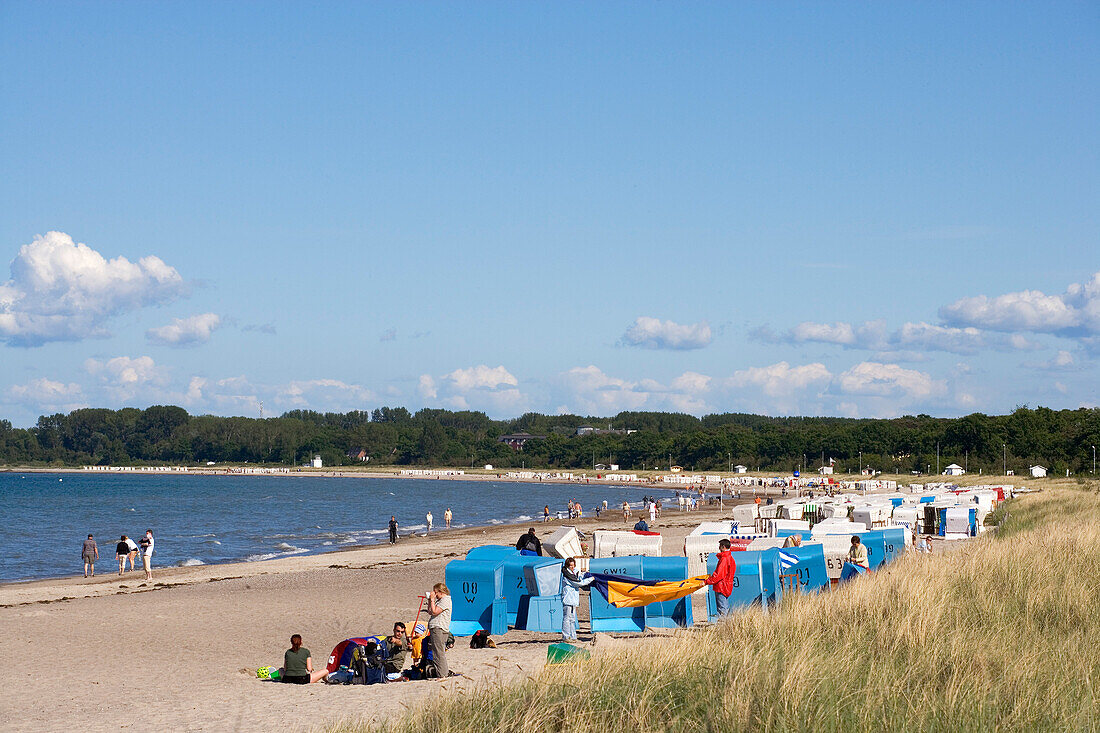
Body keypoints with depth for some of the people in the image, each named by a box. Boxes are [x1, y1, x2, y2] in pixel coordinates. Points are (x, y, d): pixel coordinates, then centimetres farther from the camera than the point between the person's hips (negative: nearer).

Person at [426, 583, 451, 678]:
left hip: (439, 630, -11)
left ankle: (442, 674, -11)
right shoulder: (439, 600, 21)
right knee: (438, 653, 12)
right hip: (436, 628, 11)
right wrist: (430, 600, 15)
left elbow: (434, 612, -19)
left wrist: (432, 600, -10)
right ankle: (445, 671, 15)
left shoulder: (445, 600, -10)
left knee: (439, 653, -11)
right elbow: (430, 612, 23)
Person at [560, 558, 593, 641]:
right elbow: (579, 583, -16)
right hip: (568, 599, -10)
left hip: (573, 600, 10)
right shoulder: (567, 575, -14)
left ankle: (573, 637, 17)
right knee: (567, 618, -7)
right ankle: (565, 637, -5)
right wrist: (591, 579, -7)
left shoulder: (573, 573, 16)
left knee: (572, 619, 12)